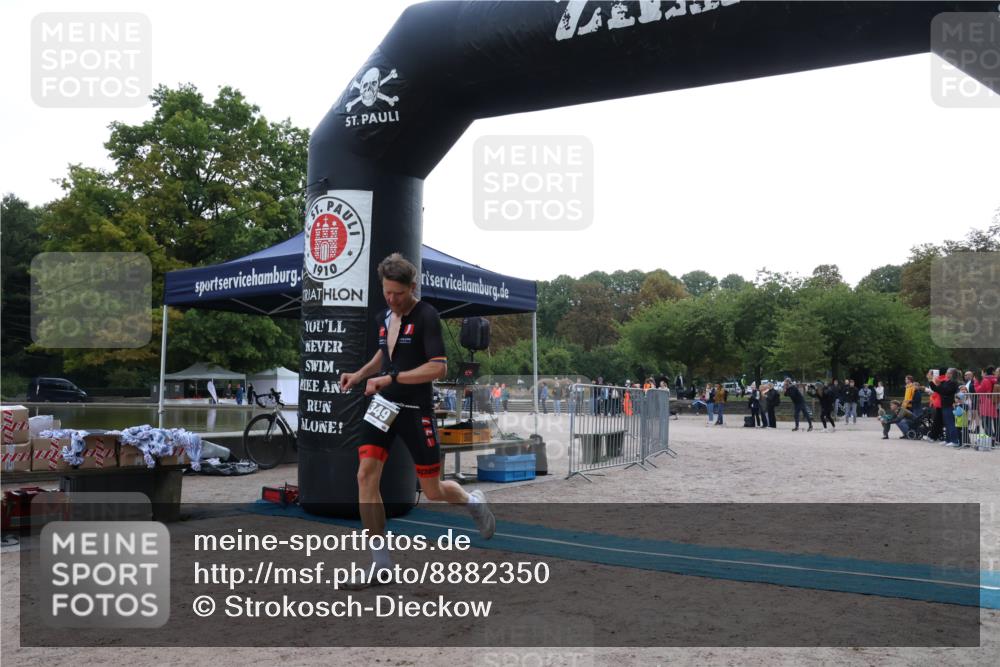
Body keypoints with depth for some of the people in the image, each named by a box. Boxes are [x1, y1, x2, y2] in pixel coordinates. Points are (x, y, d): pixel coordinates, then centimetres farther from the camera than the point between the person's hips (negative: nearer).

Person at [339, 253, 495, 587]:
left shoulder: (426, 316, -13)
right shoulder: (384, 317, 9)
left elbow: (439, 367, -22)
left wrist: (390, 378, -24)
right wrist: (360, 374, 14)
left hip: (415, 411, -6)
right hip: (382, 405, 6)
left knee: (433, 492, 5)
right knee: (366, 475, -11)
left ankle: (473, 501, 41)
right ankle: (381, 562, -1)